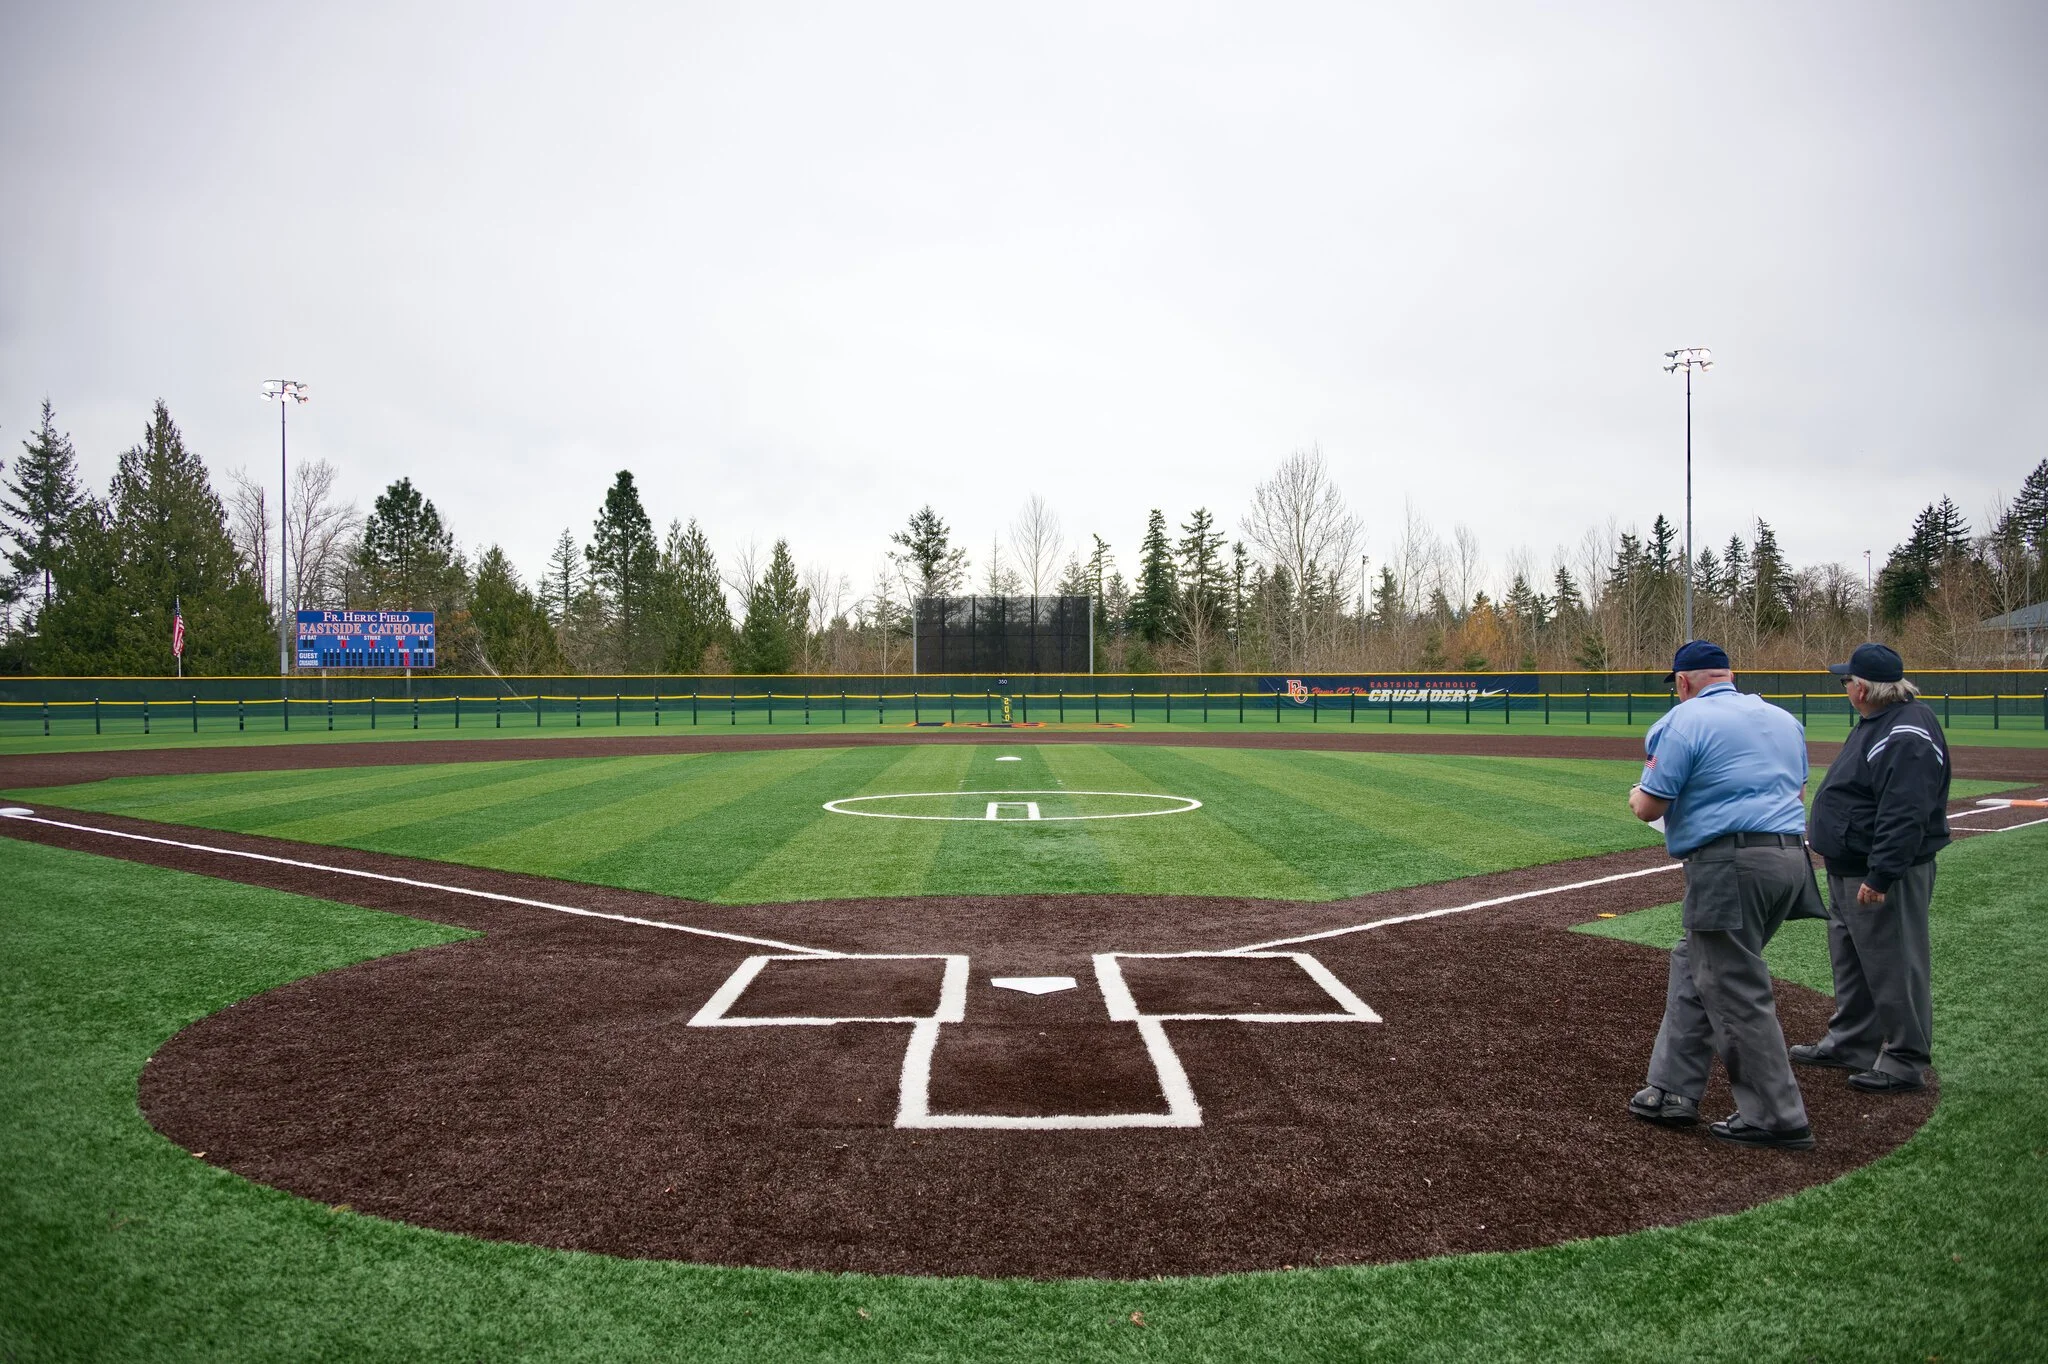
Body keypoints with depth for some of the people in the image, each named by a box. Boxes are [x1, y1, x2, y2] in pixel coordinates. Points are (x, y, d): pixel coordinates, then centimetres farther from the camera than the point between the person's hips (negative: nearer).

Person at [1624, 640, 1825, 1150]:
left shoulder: (1685, 720, -7)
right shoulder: (1784, 720, 18)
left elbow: (1650, 807, -8)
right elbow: (1798, 792, 26)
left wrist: (1637, 797, 14)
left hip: (1731, 868, -9)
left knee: (1737, 993, -1)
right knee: (1693, 966, 17)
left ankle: (1776, 1118, 6)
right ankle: (1673, 1092, 22)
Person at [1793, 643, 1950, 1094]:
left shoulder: (1907, 735, -23)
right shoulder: (1878, 724, 12)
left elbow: (1905, 817, -28)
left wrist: (1880, 875, -29)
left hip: (1886, 876, -11)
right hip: (1849, 871, 11)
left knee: (1894, 967, -1)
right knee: (1851, 963, 20)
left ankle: (1905, 1061, 10)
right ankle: (1850, 1043, 33)